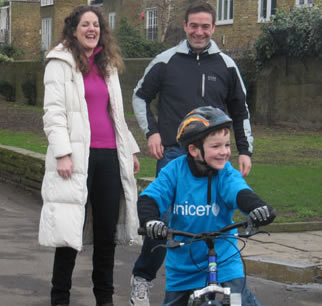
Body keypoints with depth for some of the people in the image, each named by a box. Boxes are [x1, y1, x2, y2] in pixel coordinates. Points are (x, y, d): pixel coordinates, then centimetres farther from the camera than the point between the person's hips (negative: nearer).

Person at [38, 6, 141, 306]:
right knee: (71, 229, -5)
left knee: (107, 230, 7)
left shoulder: (108, 66, 20)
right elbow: (53, 112, -6)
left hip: (109, 157, 6)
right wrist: (62, 153, -15)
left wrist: (130, 149, 20)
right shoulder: (61, 63, 2)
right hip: (77, 156, -6)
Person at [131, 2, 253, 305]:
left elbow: (240, 111, 17)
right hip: (173, 153, -2)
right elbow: (140, 96, 14)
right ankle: (142, 278, 8)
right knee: (163, 218, -11)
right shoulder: (166, 61, 3)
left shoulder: (226, 65, 9)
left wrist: (245, 150, 11)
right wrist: (151, 131, 1)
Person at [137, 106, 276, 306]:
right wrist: (150, 220, -37)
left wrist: (257, 207, -51)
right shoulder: (175, 170, -9)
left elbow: (240, 192, -29)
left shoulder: (226, 173, -11)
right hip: (182, 263, 1)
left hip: (223, 260, -1)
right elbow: (150, 197, -16)